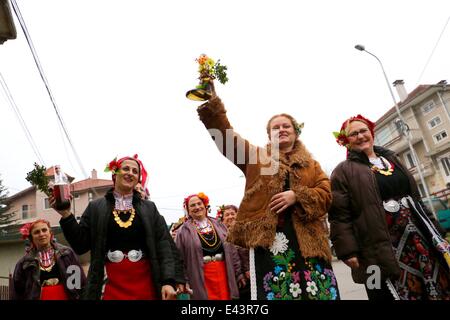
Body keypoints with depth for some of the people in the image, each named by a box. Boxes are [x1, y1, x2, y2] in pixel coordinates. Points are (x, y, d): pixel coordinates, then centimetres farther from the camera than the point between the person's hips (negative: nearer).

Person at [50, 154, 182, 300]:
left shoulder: (149, 207, 4)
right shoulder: (96, 207, 4)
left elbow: (164, 245, -1)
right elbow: (81, 245, 3)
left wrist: (168, 281, -12)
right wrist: (66, 215, -10)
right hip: (113, 288, 0)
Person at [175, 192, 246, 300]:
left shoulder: (219, 225, 10)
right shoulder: (184, 231, -1)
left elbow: (232, 250, 11)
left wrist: (238, 273, 9)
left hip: (224, 274, 3)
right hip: (201, 278, -3)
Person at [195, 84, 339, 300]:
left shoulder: (311, 164, 21)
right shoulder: (256, 157, 17)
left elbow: (325, 194, 9)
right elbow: (225, 134, 8)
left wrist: (297, 196, -10)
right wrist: (211, 99, 0)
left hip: (307, 239, 2)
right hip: (268, 238, -2)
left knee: (317, 292, 2)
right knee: (275, 291, -4)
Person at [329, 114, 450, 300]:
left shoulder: (390, 158, 16)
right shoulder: (343, 171, -4)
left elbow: (415, 197, 22)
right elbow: (339, 215, -11)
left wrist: (432, 231, 20)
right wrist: (348, 251, -18)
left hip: (418, 239, 7)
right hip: (381, 249, -6)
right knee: (396, 293, 1)